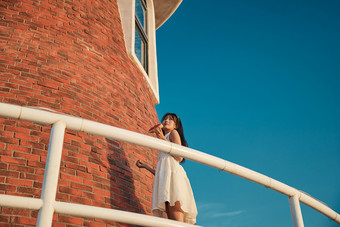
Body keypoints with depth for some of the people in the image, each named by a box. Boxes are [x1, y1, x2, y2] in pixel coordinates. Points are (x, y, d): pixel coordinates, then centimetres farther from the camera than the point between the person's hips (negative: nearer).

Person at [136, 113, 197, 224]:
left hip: (172, 171, -7)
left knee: (176, 220, -24)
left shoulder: (174, 133, 16)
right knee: (168, 219, -11)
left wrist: (163, 139, -4)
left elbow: (179, 157, -2)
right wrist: (145, 166, 34)